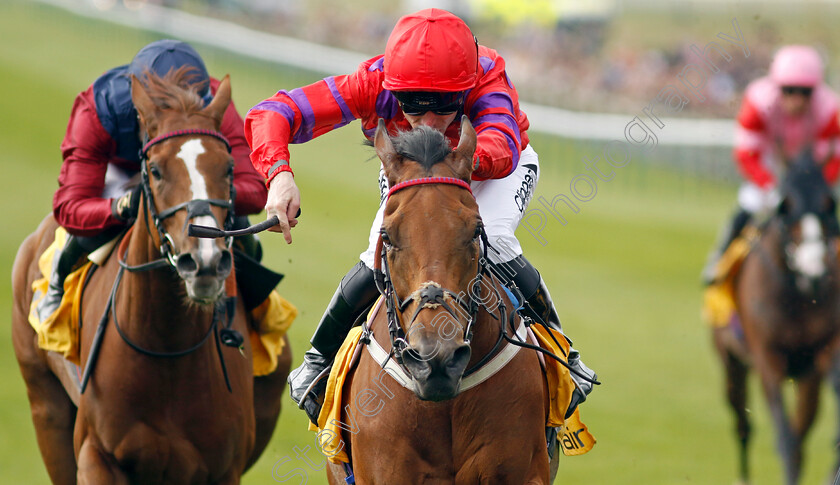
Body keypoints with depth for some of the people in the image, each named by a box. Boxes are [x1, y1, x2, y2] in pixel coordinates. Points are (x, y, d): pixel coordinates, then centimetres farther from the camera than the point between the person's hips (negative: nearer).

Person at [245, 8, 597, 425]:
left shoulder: (488, 76, -42)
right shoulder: (375, 82, -38)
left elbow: (504, 150, -61)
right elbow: (269, 116, -43)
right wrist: (279, 175, -62)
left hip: (492, 170, -1)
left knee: (493, 240, -29)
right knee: (384, 252, -21)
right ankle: (319, 360, 4)